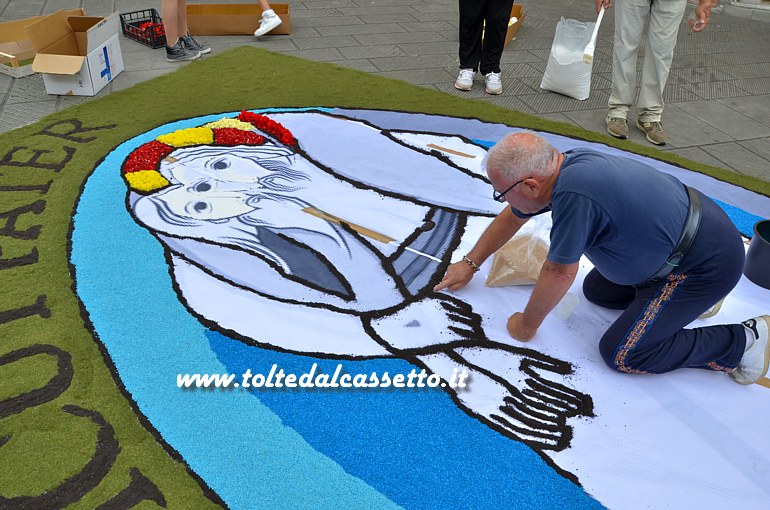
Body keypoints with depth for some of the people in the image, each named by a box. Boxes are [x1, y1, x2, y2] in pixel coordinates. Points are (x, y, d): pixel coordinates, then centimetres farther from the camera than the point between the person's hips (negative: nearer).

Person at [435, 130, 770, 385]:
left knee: (621, 354, -5)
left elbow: (560, 273, -20)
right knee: (596, 292, 19)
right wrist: (470, 263, 21)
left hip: (705, 263, -9)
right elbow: (512, 218, 11)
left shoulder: (574, 194, -33)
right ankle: (692, 297, 24)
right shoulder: (562, 166, -5)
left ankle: (743, 341, 5)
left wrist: (526, 325, -3)